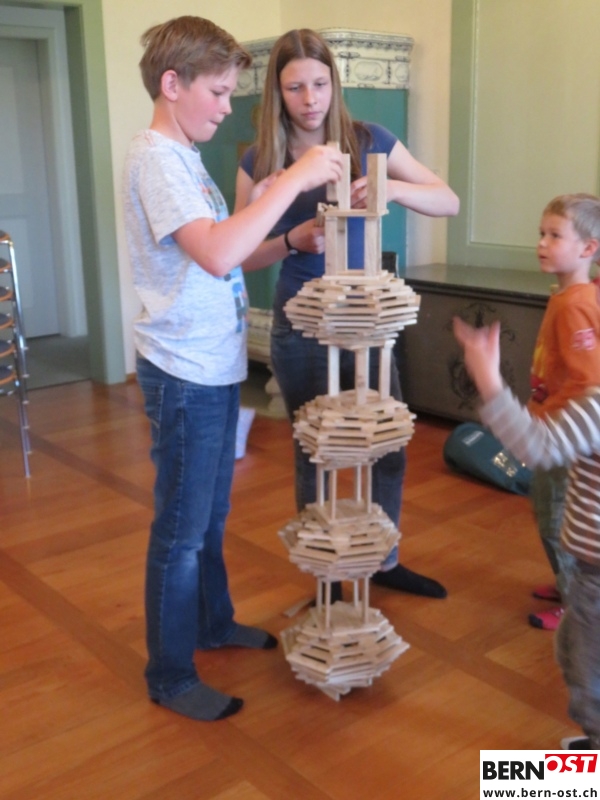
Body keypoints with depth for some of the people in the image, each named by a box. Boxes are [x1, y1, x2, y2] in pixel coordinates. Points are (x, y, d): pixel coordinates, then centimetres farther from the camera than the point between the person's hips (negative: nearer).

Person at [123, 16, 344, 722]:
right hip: (184, 373, -9)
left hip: (215, 368, 9)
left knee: (210, 517, 22)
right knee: (181, 530, 3)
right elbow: (216, 254, -31)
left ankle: (213, 624, 41)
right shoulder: (154, 157, -16)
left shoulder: (182, 158, 14)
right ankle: (170, 677, 20)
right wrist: (294, 178, -25)